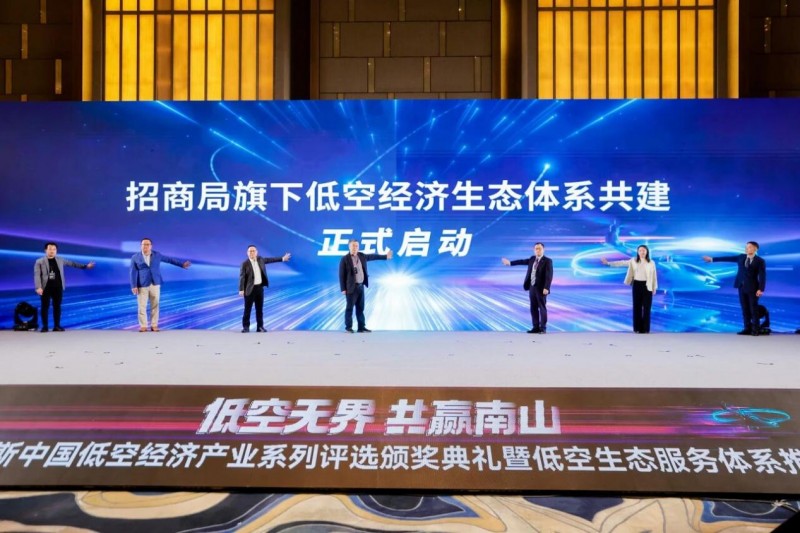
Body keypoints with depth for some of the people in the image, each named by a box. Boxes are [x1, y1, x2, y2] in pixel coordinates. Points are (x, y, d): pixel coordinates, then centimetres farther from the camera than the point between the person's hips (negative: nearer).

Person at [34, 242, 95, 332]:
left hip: (58, 287, 3)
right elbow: (37, 275, -7)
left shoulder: (60, 260, 11)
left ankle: (57, 326, 12)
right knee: (45, 307, 0)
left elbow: (72, 263, 20)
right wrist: (38, 287, -19)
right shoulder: (39, 262, 0)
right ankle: (45, 326, 7)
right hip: (46, 288, -3)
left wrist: (85, 266, 19)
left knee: (57, 307, 6)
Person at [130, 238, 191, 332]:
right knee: (142, 306, -1)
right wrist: (134, 286, -11)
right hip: (142, 285, -2)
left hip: (155, 284, 2)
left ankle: (154, 325, 9)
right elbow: (133, 272, -5)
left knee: (155, 305, 3)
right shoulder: (135, 257, -2)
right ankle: (143, 326, 6)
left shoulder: (157, 255, 5)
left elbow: (169, 260, 11)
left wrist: (182, 263, 7)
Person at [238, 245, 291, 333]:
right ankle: (246, 327, 7)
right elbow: (242, 277, -13)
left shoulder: (260, 259, 7)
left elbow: (270, 259, 22)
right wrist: (241, 290, -21)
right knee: (248, 309, 0)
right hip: (250, 288, -5)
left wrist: (282, 258, 26)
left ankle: (260, 327, 13)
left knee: (259, 308, 8)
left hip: (259, 287, 5)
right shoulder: (245, 264, -9)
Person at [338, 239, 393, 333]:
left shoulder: (361, 256, 8)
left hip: (361, 286, 6)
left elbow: (372, 256, 24)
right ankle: (348, 327, 6)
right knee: (349, 307, -2)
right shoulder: (345, 259, -10)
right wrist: (343, 289, -13)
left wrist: (385, 256, 31)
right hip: (351, 287, -6)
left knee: (360, 308, 9)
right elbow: (341, 275, -10)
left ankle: (361, 327, 14)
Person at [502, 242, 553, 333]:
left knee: (542, 308, -3)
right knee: (533, 308, 8)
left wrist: (546, 288, -25)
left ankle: (543, 328, 2)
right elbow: (522, 261, 25)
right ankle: (536, 327, 13)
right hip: (532, 287, 7)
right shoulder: (532, 258, 11)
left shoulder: (547, 261, -9)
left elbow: (549, 275, -17)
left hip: (541, 288, -7)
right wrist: (510, 263, 29)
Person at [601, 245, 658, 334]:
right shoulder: (633, 261, 4)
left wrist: (654, 288, 1)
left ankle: (645, 329, 6)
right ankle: (637, 328, 10)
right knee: (637, 307, 3)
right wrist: (608, 263, -8)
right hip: (637, 285, 1)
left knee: (646, 307, 0)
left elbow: (654, 276, 3)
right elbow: (621, 263, 0)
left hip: (647, 286, -1)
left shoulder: (651, 263, 0)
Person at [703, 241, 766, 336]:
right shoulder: (741, 257, 9)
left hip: (752, 288, -5)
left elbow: (762, 276, -11)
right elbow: (727, 258, 11)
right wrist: (712, 259, 9)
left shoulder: (760, 261, -7)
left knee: (753, 309, 0)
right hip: (741, 287, 5)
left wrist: (760, 289, -20)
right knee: (745, 309, 6)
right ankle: (747, 328, 10)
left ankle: (755, 329, 7)